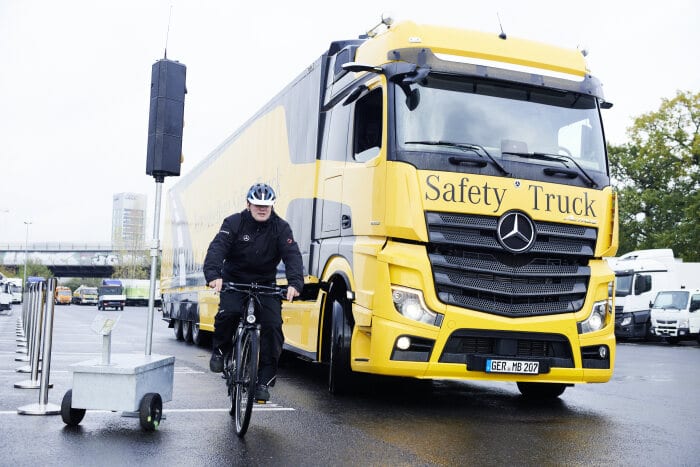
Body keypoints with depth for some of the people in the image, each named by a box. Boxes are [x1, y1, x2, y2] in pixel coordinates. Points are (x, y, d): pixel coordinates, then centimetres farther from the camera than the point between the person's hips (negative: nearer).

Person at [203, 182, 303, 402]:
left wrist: (295, 283, -37)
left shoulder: (281, 228, -5)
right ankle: (220, 350, 2)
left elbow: (292, 255, -18)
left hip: (265, 284, 1)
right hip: (234, 281, -1)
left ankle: (264, 380, -4)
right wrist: (213, 275, -42)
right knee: (228, 312, -29)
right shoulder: (233, 223, -8)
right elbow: (217, 248, -22)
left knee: (273, 325, -16)